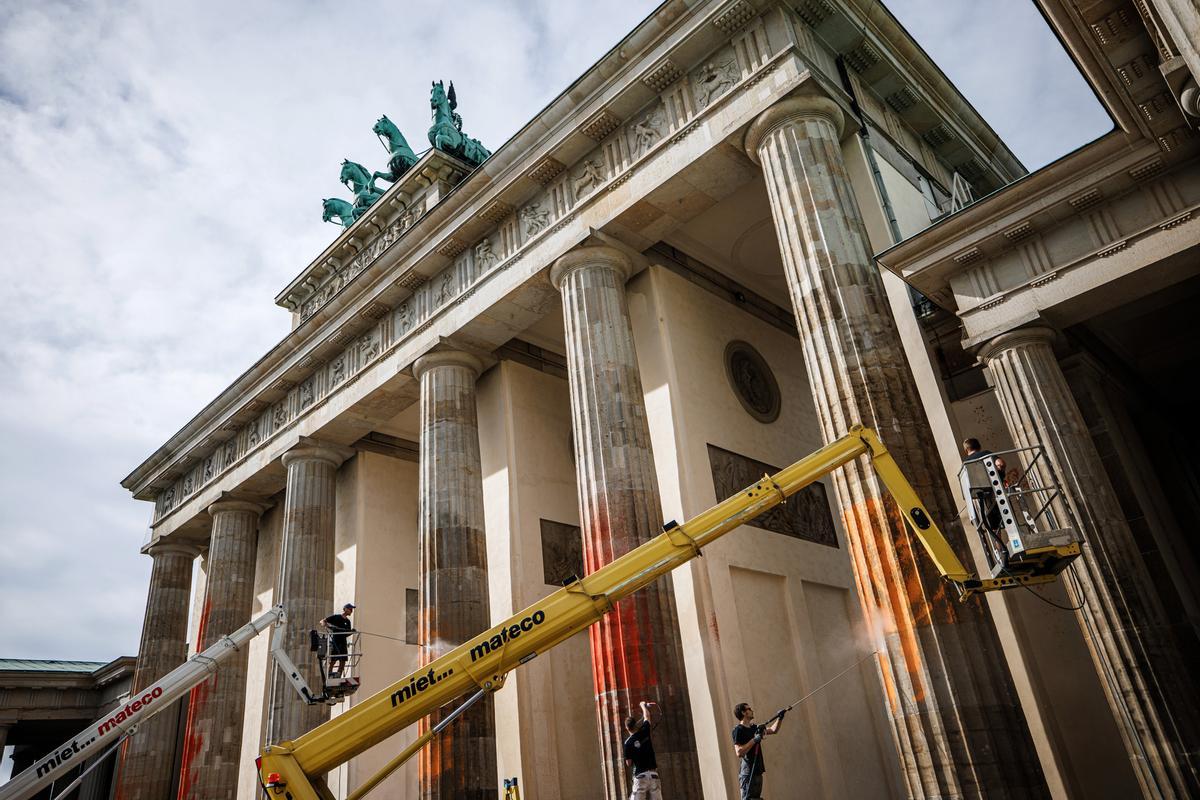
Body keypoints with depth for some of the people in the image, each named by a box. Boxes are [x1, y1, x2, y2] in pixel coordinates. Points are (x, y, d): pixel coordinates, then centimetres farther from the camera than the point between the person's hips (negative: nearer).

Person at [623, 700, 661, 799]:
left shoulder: (628, 743, -4)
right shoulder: (644, 732, 2)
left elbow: (629, 763, 1)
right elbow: (647, 716, 19)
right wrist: (643, 705, 36)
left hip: (640, 776, -3)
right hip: (653, 774, 3)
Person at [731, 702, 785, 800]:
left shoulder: (754, 728, 14)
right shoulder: (738, 730, -11)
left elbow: (773, 730, 21)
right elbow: (739, 752, -20)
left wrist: (780, 717, 8)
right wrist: (754, 740, -20)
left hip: (757, 772, 9)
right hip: (748, 773, -9)